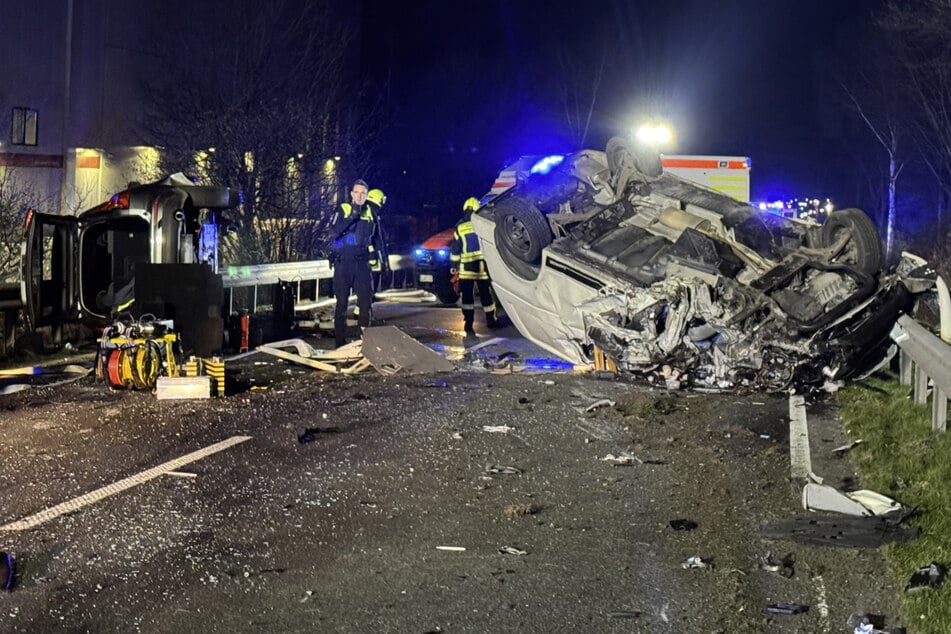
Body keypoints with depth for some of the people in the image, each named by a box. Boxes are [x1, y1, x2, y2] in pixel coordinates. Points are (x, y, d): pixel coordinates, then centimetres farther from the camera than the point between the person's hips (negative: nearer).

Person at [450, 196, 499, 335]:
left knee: (467, 296, 1)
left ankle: (468, 325, -7)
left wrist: (454, 265, 11)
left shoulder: (459, 227, 2)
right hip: (482, 266, 0)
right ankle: (491, 320, 21)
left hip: (466, 268, 0)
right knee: (486, 295, 11)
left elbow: (455, 249, 4)